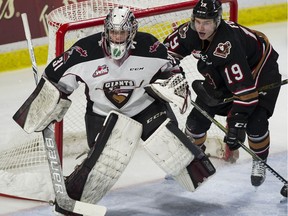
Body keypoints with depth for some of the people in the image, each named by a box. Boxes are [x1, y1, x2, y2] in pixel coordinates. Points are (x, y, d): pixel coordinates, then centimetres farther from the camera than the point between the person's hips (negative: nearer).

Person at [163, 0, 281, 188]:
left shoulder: (228, 44, -42)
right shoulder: (190, 32, -23)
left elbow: (245, 88, -42)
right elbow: (169, 48, 1)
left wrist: (237, 122, -43)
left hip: (261, 70, -6)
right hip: (221, 75, 7)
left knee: (254, 124, -20)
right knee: (198, 117, 1)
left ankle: (260, 162, 10)